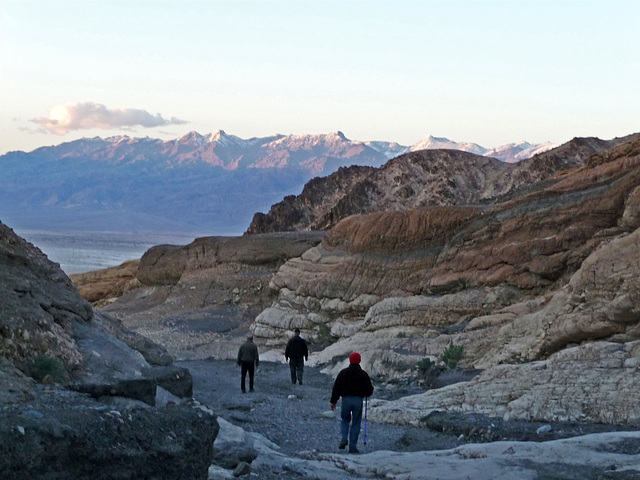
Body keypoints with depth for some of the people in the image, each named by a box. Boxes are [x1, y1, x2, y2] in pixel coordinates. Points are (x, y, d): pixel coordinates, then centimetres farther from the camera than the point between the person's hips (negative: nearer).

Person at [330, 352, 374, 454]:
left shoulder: (343, 372, 1)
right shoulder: (363, 374, 2)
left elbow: (336, 387, 0)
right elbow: (369, 390, 1)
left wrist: (333, 401, 6)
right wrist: (364, 393, 24)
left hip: (346, 399, 0)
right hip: (358, 400, 0)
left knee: (345, 419, 19)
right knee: (356, 423, 6)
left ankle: (344, 438, -3)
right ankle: (352, 447, 4)